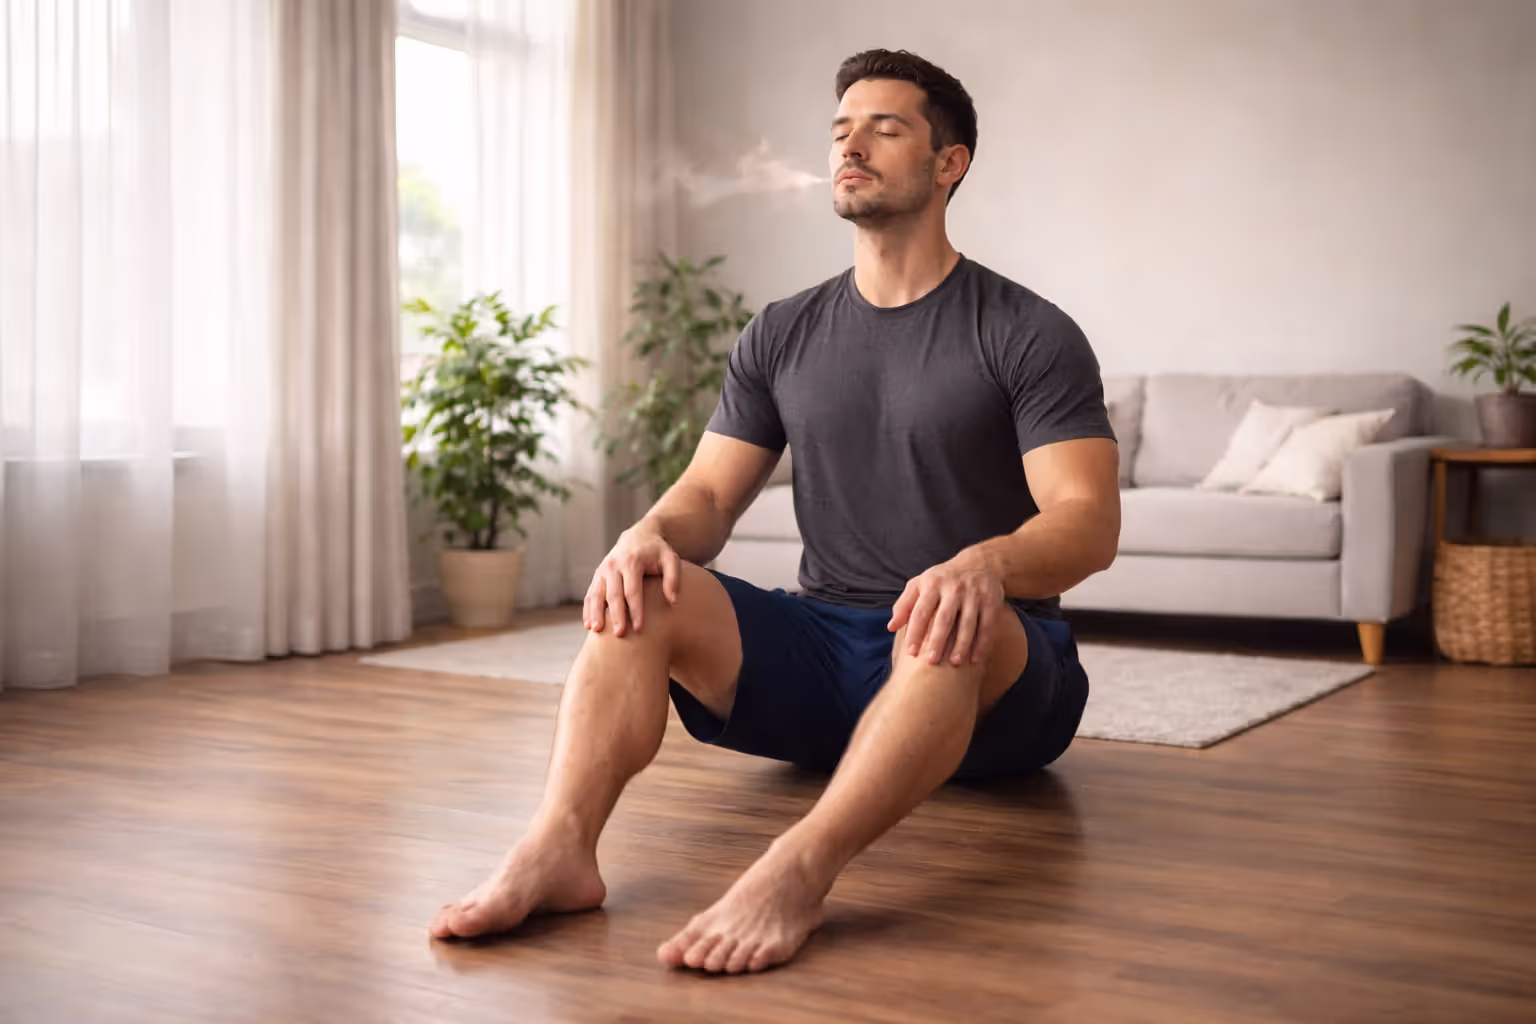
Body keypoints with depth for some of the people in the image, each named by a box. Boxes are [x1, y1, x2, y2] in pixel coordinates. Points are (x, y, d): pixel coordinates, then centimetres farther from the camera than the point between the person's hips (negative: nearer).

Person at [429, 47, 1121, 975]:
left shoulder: (1028, 334, -3)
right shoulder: (782, 337, 12)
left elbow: (1089, 521, -13)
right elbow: (710, 493, 7)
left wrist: (987, 562, -36)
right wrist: (650, 536, -19)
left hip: (996, 686, -4)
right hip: (824, 655, 4)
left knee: (947, 625, -39)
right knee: (640, 591, -20)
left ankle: (796, 873, -55)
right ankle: (559, 846, -39)